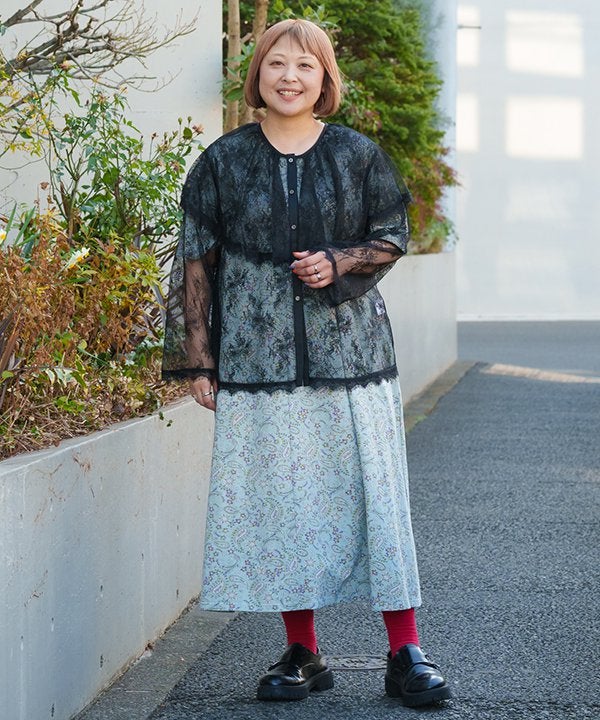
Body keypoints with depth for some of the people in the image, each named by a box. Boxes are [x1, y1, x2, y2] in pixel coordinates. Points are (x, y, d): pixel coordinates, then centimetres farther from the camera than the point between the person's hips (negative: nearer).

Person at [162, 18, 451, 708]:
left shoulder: (359, 156, 6)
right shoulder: (223, 161, 5)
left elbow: (393, 238, 11)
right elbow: (195, 263, 6)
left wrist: (341, 264, -10)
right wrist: (197, 361, 1)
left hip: (349, 352, 0)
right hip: (258, 359, 0)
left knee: (374, 495, -2)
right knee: (279, 501, 2)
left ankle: (404, 652, 4)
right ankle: (301, 655, 13)